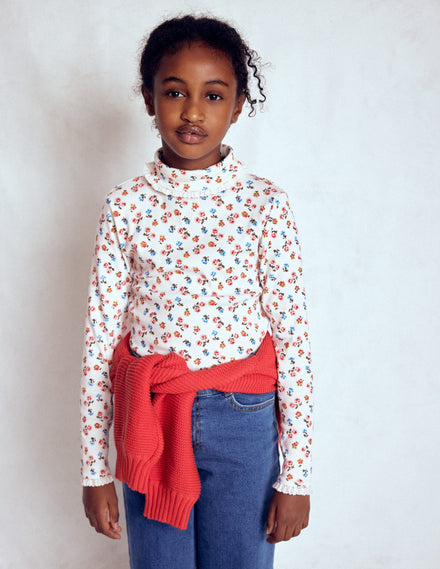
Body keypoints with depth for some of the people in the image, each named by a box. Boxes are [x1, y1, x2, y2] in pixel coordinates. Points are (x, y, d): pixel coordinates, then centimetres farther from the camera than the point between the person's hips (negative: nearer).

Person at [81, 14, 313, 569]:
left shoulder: (265, 204, -6)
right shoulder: (126, 205, -3)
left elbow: (293, 340, -5)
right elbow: (100, 337, -1)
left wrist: (295, 474, -4)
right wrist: (95, 469, 0)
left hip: (244, 423, 0)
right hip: (149, 420, 1)